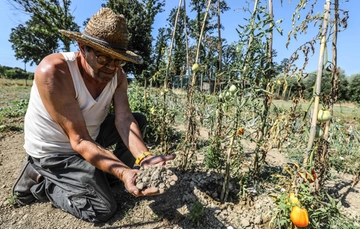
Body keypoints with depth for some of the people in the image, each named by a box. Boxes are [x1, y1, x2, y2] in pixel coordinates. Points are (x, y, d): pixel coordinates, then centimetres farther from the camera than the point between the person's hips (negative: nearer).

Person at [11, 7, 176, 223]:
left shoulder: (117, 75, -13)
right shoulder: (54, 72, -32)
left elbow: (124, 120, -21)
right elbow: (80, 141, -34)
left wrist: (144, 157, -38)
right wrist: (124, 173, -45)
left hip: (92, 133, 6)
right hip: (55, 150, -6)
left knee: (139, 120, -1)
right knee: (103, 209, -8)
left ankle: (106, 173, 11)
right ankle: (38, 180, 9)